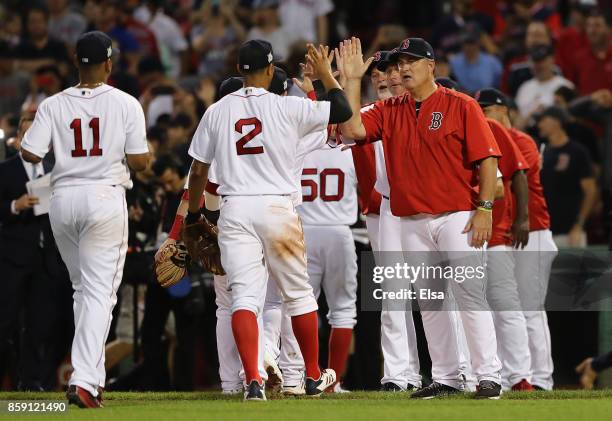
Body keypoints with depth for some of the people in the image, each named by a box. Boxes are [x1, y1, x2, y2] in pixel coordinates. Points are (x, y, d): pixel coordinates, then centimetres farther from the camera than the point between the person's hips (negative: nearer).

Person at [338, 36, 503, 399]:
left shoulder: (461, 106, -2)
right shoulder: (389, 111, 12)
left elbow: (487, 159, -5)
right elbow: (353, 129, -2)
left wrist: (484, 208, -13)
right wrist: (353, 80, -2)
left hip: (457, 217, -5)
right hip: (412, 222, 5)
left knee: (471, 295, -11)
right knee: (429, 303, 6)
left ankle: (489, 376, -11)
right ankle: (447, 378, 11)